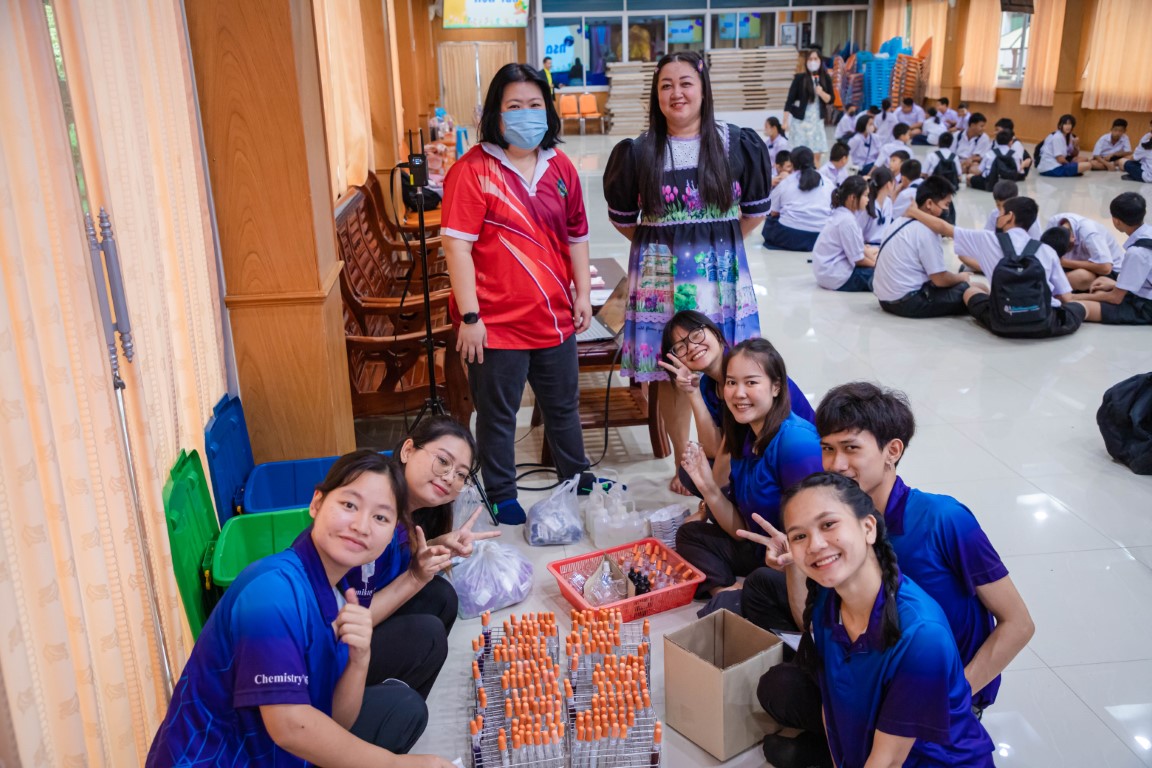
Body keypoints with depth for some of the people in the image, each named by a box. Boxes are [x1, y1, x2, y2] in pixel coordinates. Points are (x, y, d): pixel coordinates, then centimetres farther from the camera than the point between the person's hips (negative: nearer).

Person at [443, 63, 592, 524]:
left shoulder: (560, 167, 6)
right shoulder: (473, 170, -12)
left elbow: (576, 236, 13)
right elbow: (457, 245, -15)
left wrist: (583, 294, 9)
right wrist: (469, 316, -17)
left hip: (555, 318, 5)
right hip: (498, 323, -5)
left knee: (563, 405, 21)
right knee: (497, 415, 10)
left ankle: (577, 478, 41)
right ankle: (502, 496, 28)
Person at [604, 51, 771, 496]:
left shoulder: (737, 144, 0)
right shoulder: (637, 153, 0)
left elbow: (756, 210, 10)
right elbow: (622, 217, 10)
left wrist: (721, 242, 7)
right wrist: (661, 244, 9)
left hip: (721, 272, 0)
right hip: (660, 275, 0)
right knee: (670, 373, 3)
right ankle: (683, 463, 19)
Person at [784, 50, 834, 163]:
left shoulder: (825, 78, 3)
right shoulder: (800, 78, -6)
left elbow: (830, 100, 6)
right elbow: (790, 100, -7)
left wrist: (821, 93, -15)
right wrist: (785, 121, -12)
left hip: (817, 120, 3)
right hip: (800, 119, -3)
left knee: (817, 153, 1)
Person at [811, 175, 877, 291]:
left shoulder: (842, 214, 10)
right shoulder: (847, 220, -19)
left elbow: (857, 247, 15)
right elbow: (857, 259, -15)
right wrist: (877, 264, 1)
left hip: (826, 271, 10)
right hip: (836, 277, -10)